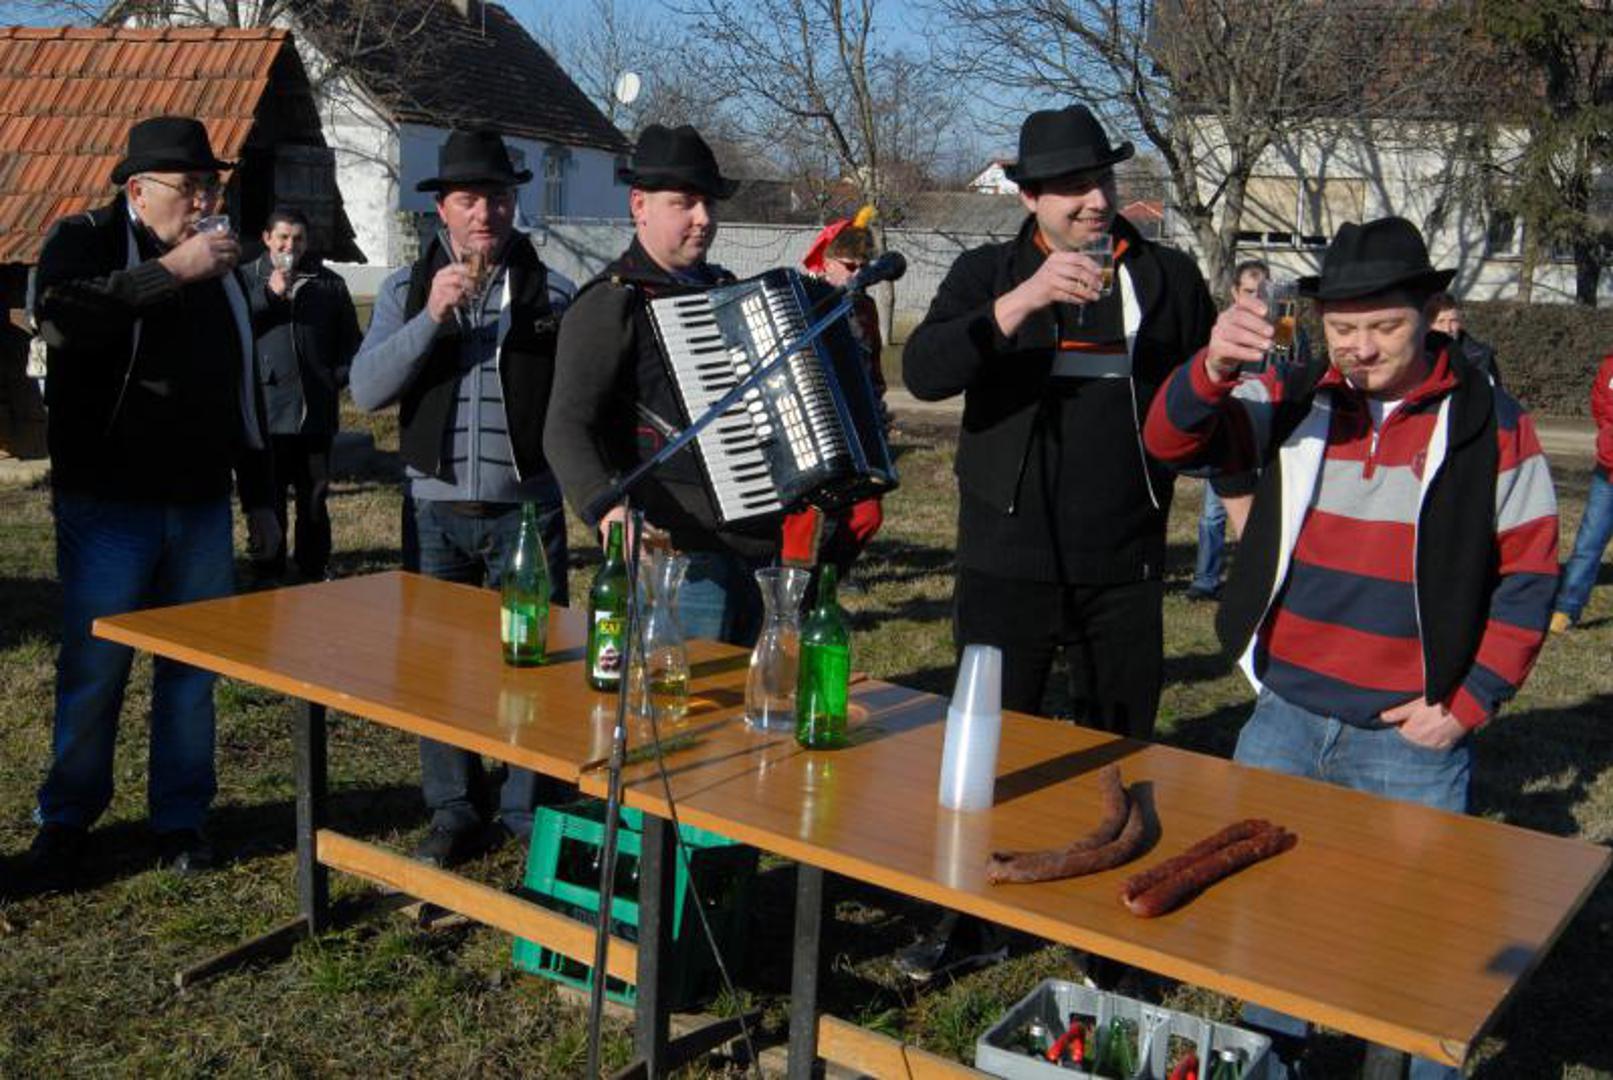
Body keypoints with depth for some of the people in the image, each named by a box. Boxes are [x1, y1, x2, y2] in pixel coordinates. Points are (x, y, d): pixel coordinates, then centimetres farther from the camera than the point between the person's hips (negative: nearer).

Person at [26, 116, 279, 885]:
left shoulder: (220, 267, 14)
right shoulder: (85, 240, -2)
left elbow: (244, 391, 19)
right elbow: (61, 317, -27)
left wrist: (259, 497, 18)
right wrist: (169, 272, -25)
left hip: (201, 506, 5)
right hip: (107, 505, -4)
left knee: (192, 669, 8)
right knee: (93, 671, 1)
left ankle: (181, 818, 21)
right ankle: (65, 820, 19)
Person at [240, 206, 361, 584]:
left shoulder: (329, 284, 12)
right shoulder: (247, 278, 6)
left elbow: (349, 341, 16)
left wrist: (337, 379, 2)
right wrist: (268, 294, -14)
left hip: (316, 412, 2)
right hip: (266, 409, -2)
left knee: (314, 499, 8)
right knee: (268, 500, 2)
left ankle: (314, 574, 17)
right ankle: (268, 577, 10)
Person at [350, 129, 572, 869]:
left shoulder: (552, 292, 2)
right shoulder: (407, 291, 5)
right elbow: (366, 389, -9)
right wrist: (431, 318, -17)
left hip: (526, 508, -2)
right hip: (436, 509, 2)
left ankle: (532, 816, 16)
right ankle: (454, 814, 24)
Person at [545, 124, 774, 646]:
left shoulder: (724, 288, 17)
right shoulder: (609, 305, -8)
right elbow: (566, 428, -17)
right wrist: (605, 508, -34)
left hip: (763, 543, 8)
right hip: (684, 555, -8)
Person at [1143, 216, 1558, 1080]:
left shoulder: (1490, 425, -4)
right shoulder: (1295, 401, 1)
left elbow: (1528, 577, 0)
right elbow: (1173, 442, -10)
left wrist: (1471, 702, -7)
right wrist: (1213, 369, -31)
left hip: (1412, 742, -3)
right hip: (1283, 722, 3)